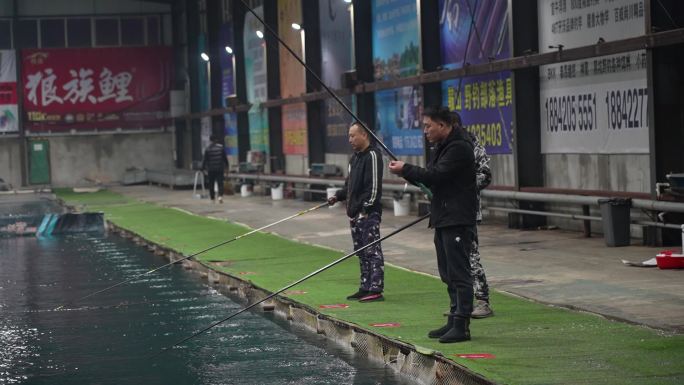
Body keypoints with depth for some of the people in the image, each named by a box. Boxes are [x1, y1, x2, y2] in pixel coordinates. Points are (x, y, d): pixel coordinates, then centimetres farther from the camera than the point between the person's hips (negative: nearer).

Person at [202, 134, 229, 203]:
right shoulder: (221, 147, -3)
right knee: (220, 183, -1)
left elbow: (205, 159, -3)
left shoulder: (208, 149, -4)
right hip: (220, 168, 0)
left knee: (211, 184, 9)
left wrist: (203, 168, 4)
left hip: (211, 169, 0)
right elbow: (225, 157, 2)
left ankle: (212, 198, 12)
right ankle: (220, 196, -21)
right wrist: (226, 165, 14)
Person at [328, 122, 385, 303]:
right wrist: (338, 196, 11)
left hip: (369, 213, -10)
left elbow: (374, 186, -17)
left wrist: (366, 209, -19)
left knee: (372, 251, -9)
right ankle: (365, 288, 18)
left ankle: (376, 289, -9)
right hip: (355, 213, 10)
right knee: (361, 253, 13)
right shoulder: (355, 158, 19)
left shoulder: (372, 156, -11)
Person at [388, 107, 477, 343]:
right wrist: (408, 173, 2)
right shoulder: (440, 147, 18)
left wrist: (406, 170, -11)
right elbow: (431, 179, 19)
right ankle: (454, 321, 20)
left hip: (457, 221, -10)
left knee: (459, 273, -9)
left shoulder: (459, 147, -14)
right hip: (443, 219, 10)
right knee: (449, 274, 13)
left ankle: (462, 326, -9)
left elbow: (436, 175, -22)